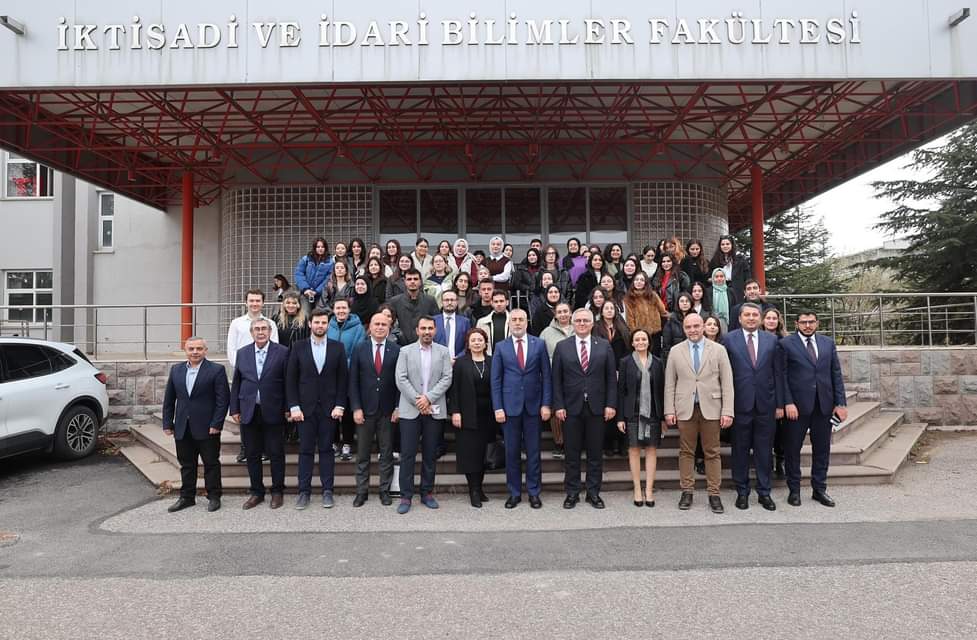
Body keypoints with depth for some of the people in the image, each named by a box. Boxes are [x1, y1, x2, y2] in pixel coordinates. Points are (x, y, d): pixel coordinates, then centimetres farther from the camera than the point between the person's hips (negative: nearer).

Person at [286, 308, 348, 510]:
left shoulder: (338, 347, 3)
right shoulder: (298, 347, 3)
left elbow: (342, 379, 2)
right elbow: (291, 379, 2)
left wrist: (340, 405, -5)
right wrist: (293, 406, -5)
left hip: (329, 408, 0)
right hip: (305, 408, 0)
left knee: (326, 449, 6)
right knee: (305, 450, 5)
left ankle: (327, 491, 13)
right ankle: (304, 491, 13)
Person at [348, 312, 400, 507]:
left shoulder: (397, 350, -2)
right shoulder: (359, 349, 1)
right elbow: (353, 381, 0)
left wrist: (398, 408, -5)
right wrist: (356, 408, -7)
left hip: (388, 411, 0)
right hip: (365, 410, 1)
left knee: (387, 453, 9)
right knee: (362, 454, 9)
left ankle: (385, 490, 20)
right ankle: (362, 491, 20)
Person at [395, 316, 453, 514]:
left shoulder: (443, 352, 7)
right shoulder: (406, 351, 5)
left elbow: (447, 378, -2)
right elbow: (401, 379, -3)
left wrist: (428, 397, -12)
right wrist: (417, 401, -11)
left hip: (434, 410, 1)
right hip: (410, 410, -1)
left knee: (430, 454, 8)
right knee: (407, 454, 0)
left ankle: (427, 493, 19)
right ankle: (406, 496, 8)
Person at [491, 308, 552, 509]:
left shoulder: (539, 344, 3)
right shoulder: (501, 347, 3)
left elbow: (546, 376, 3)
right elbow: (496, 379, 2)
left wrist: (546, 404, -4)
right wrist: (498, 407, -5)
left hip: (534, 405, 0)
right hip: (510, 406, 0)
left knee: (533, 451, 6)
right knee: (512, 452, 7)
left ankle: (534, 492, 18)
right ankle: (514, 493, 18)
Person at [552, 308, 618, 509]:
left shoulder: (604, 346, 5)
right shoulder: (562, 347, 3)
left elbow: (611, 378, 4)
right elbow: (556, 380, 1)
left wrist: (610, 404, -4)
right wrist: (558, 405, -6)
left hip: (597, 408, 1)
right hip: (571, 408, 0)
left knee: (595, 453, 8)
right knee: (572, 453, 6)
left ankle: (594, 493, 19)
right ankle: (572, 493, 17)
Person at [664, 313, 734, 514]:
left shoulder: (718, 350, 4)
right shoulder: (676, 351, 6)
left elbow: (727, 383, 1)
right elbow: (669, 384, 6)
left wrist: (727, 412, -6)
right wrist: (669, 410, -1)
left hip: (711, 408, -1)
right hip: (685, 409, 1)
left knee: (712, 453, 5)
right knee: (686, 452, 7)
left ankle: (714, 494, 14)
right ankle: (687, 491, 17)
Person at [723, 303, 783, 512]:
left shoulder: (771, 340, 7)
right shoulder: (729, 339, 0)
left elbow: (778, 373, 7)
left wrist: (780, 404, 3)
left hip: (766, 404, 2)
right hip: (740, 404, -2)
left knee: (764, 451, 9)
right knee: (740, 450, 8)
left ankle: (764, 492, 21)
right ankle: (742, 492, 20)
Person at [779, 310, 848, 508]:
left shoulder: (828, 343, 10)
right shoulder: (786, 344, -2)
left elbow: (836, 374, 9)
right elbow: (783, 376, -5)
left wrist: (841, 402, 2)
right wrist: (788, 402, -13)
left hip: (824, 405, 4)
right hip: (797, 405, -3)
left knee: (822, 449, 10)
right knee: (793, 448, 5)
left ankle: (819, 489, 24)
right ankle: (794, 490, 18)